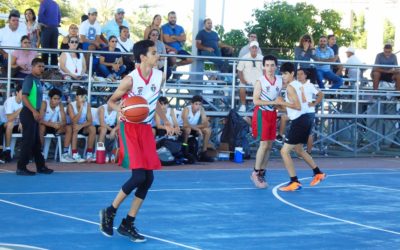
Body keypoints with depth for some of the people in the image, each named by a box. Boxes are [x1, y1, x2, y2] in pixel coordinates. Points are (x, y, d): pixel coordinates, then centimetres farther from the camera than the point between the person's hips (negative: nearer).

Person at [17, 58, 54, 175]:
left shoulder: (38, 81, 15)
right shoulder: (29, 79, -12)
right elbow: (24, 97, -19)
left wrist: (38, 113, 16)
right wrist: (34, 111, -22)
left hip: (34, 113, 9)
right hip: (28, 113, -9)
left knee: (36, 141, 14)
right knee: (28, 141, -8)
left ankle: (40, 166, 21)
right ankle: (21, 168, -4)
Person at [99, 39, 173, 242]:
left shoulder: (159, 76, 3)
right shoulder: (131, 79, -15)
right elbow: (111, 101, -5)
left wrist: (165, 122, 25)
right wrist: (120, 109, -26)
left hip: (146, 129, 7)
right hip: (130, 128, -7)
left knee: (148, 178, 3)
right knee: (139, 176, -17)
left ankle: (128, 224, 13)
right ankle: (109, 212, 3)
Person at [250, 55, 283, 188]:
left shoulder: (280, 81, 5)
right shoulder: (260, 81, -10)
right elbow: (255, 100, -17)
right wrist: (273, 102, -22)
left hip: (272, 114, 6)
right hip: (262, 114, -6)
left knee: (269, 145, 6)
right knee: (264, 144, -9)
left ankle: (262, 173, 15)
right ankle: (255, 173, 1)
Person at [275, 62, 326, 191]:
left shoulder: (290, 87, -15)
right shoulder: (299, 85, 12)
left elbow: (298, 107, -22)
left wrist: (282, 103, -18)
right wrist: (285, 103, 20)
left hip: (299, 121, -10)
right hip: (305, 119, 10)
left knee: (284, 151, -5)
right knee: (298, 149, 27)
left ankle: (294, 183, -6)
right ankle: (318, 173, 37)